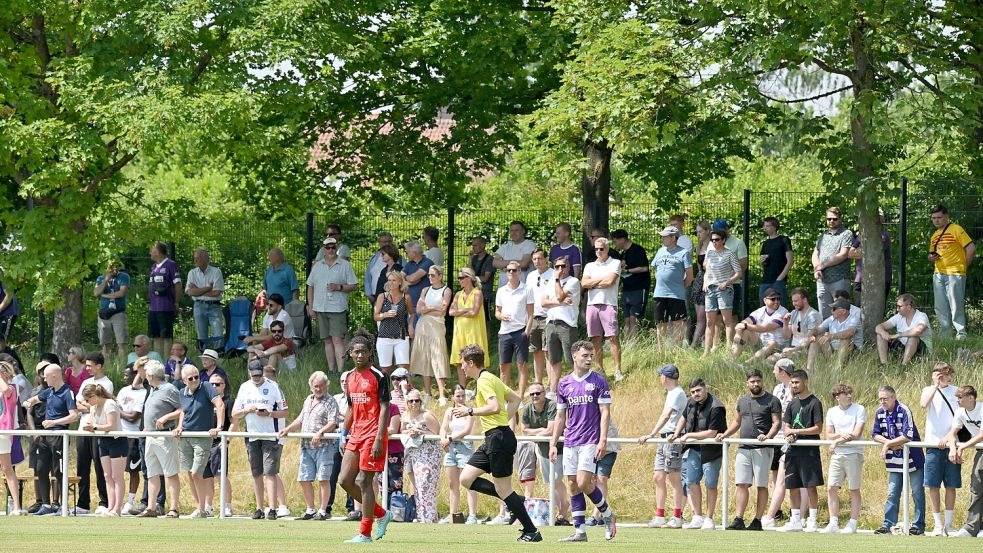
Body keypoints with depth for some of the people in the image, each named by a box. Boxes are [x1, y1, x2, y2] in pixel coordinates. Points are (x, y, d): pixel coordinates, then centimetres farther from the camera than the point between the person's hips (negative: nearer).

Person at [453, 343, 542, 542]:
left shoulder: (484, 381, -13)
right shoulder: (491, 378, 17)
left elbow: (495, 407, -27)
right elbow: (515, 399, 27)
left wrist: (470, 411, -17)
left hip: (499, 437, -10)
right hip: (493, 438, 10)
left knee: (503, 489, -6)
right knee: (466, 478, 9)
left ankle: (531, 532, -2)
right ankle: (515, 501, 9)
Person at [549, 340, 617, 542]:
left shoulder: (598, 381, -2)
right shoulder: (565, 384, 10)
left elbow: (605, 413, -5)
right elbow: (560, 417, 15)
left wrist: (603, 441, -14)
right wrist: (553, 444, 10)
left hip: (590, 441, -5)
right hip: (570, 442, 5)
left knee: (583, 483, -16)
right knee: (573, 486, 3)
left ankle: (608, 514, 7)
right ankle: (580, 531, 6)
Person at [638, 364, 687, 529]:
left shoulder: (677, 394, -13)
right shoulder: (671, 393, 18)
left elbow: (666, 416, -23)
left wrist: (652, 435, -30)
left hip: (673, 439, -10)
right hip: (664, 439, 10)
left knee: (675, 478, -6)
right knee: (659, 477, 8)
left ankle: (677, 519, -4)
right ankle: (659, 518, 10)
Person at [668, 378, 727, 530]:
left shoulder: (715, 408, -20)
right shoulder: (691, 403, 3)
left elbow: (712, 433, -23)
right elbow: (684, 418, 22)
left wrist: (689, 436, -17)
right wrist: (676, 435, 8)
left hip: (711, 450, -7)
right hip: (694, 449, 7)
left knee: (710, 485, -1)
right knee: (691, 482, 6)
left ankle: (709, 520, 6)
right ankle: (698, 517, 14)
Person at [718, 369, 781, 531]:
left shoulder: (772, 401, -1)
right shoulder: (743, 401, 17)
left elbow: (777, 423, -7)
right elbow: (737, 422, 26)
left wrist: (768, 436, -23)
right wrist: (725, 435, 13)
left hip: (762, 449, -5)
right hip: (744, 449, 5)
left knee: (761, 486, -2)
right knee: (742, 484, -2)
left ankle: (757, 521, 1)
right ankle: (738, 521, -4)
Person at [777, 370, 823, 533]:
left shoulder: (814, 403, -5)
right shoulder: (793, 404, 14)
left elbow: (818, 428, -11)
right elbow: (787, 426, 15)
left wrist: (796, 431, -11)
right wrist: (789, 435, -8)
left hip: (809, 451, -7)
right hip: (793, 451, 7)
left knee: (811, 486, -4)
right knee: (793, 487, 7)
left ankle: (812, 521, 1)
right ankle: (795, 521, 13)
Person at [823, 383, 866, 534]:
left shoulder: (859, 410, -4)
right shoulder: (832, 412, 10)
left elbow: (856, 434, -12)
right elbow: (828, 435, 6)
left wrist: (837, 441, -11)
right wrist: (841, 434, -14)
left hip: (854, 454, -4)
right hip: (837, 455, 4)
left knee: (854, 490, 1)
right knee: (832, 488, -2)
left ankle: (852, 524, 6)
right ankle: (833, 523, 4)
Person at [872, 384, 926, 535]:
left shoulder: (904, 411, -19)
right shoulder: (880, 413, 1)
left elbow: (908, 436, -25)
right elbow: (876, 434, 3)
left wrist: (888, 443, -19)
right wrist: (890, 443, -14)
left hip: (912, 458, -6)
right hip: (895, 459, 6)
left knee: (917, 493, 2)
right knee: (892, 494, 6)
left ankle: (918, 526, 6)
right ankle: (888, 525, 9)